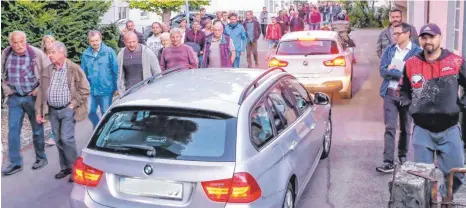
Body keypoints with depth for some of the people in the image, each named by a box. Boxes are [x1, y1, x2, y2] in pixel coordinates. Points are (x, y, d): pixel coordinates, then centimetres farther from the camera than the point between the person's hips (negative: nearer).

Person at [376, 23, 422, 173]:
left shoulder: (417, 51, -6)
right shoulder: (389, 50, 6)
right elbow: (383, 71, -2)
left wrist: (393, 70, -9)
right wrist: (402, 73, -12)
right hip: (390, 94, 2)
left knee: (405, 129, 12)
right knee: (390, 128, -4)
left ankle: (403, 157, 30)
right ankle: (388, 162, -6)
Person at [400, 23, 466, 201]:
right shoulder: (411, 64, 2)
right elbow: (403, 90, 16)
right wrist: (411, 107, 4)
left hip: (449, 129, -1)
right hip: (422, 130, 1)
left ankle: (443, 198, 28)